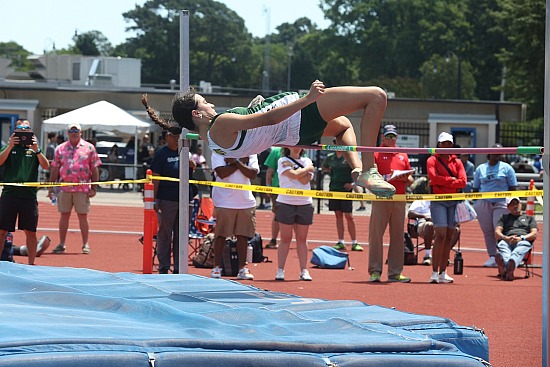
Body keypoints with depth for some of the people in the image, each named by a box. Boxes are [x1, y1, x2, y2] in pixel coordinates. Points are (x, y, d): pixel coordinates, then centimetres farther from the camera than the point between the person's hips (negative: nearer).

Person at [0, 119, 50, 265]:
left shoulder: (34, 148, 10)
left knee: (30, 231, 4)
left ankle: (31, 263, 13)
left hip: (29, 195, 0)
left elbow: (46, 166, -3)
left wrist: (37, 150, -16)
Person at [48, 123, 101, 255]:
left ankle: (85, 244, 6)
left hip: (82, 188, -2)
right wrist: (51, 187, 6)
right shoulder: (61, 149, 10)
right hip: (64, 188, 2)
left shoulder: (89, 148, 5)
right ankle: (61, 244, 10)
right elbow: (55, 169, 11)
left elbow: (94, 169, 3)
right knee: (64, 215, 5)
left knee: (83, 216, 0)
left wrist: (93, 188, -2)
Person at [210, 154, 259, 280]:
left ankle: (242, 268, 13)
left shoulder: (250, 152, 7)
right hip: (224, 202, -3)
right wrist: (241, 162, -11)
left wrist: (236, 162, -13)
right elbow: (222, 173, -16)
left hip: (246, 202, 3)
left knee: (243, 235, 6)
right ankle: (217, 267, 13)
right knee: (220, 235, 3)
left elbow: (253, 174, -6)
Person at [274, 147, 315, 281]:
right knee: (285, 238, -1)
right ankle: (280, 270, 3)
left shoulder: (307, 161, 10)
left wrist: (297, 169, -12)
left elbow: (305, 179, -6)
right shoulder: (283, 161, 1)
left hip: (304, 203, 3)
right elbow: (293, 175, -16)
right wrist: (308, 168, -3)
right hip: (286, 203, -3)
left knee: (302, 239, 6)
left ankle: (304, 271, 10)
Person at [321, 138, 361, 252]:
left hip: (346, 189, -4)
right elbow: (323, 166, 29)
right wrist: (329, 172, 14)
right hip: (334, 188, 4)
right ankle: (341, 242, 8)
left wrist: (354, 183, -11)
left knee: (348, 216, -5)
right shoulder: (330, 157, 8)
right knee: (338, 216, 6)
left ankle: (354, 243, 0)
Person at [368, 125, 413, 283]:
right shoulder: (375, 154, 6)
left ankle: (395, 272, 8)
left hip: (400, 199, 4)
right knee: (376, 234, -8)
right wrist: (385, 178, -15)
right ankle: (375, 271, -5)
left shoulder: (403, 155, 19)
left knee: (397, 235, 4)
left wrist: (405, 178, -3)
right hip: (381, 199, -4)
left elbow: (410, 180, 20)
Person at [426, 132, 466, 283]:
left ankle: (443, 273, 7)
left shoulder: (457, 162, 14)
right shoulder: (432, 160, 5)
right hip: (438, 201, -4)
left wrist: (443, 182, -7)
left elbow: (463, 181, 1)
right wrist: (451, 179, -5)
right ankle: (434, 273, -15)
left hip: (454, 202, 4)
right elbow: (433, 177, -11)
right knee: (441, 235, -15)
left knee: (449, 237, 3)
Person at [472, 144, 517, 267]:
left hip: (501, 203, -3)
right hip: (483, 203, 3)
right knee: (487, 231, 2)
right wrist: (475, 204, 8)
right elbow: (475, 188, 18)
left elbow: (512, 188, 6)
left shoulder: (506, 168, 8)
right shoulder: (480, 168, 14)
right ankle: (492, 257, 7)